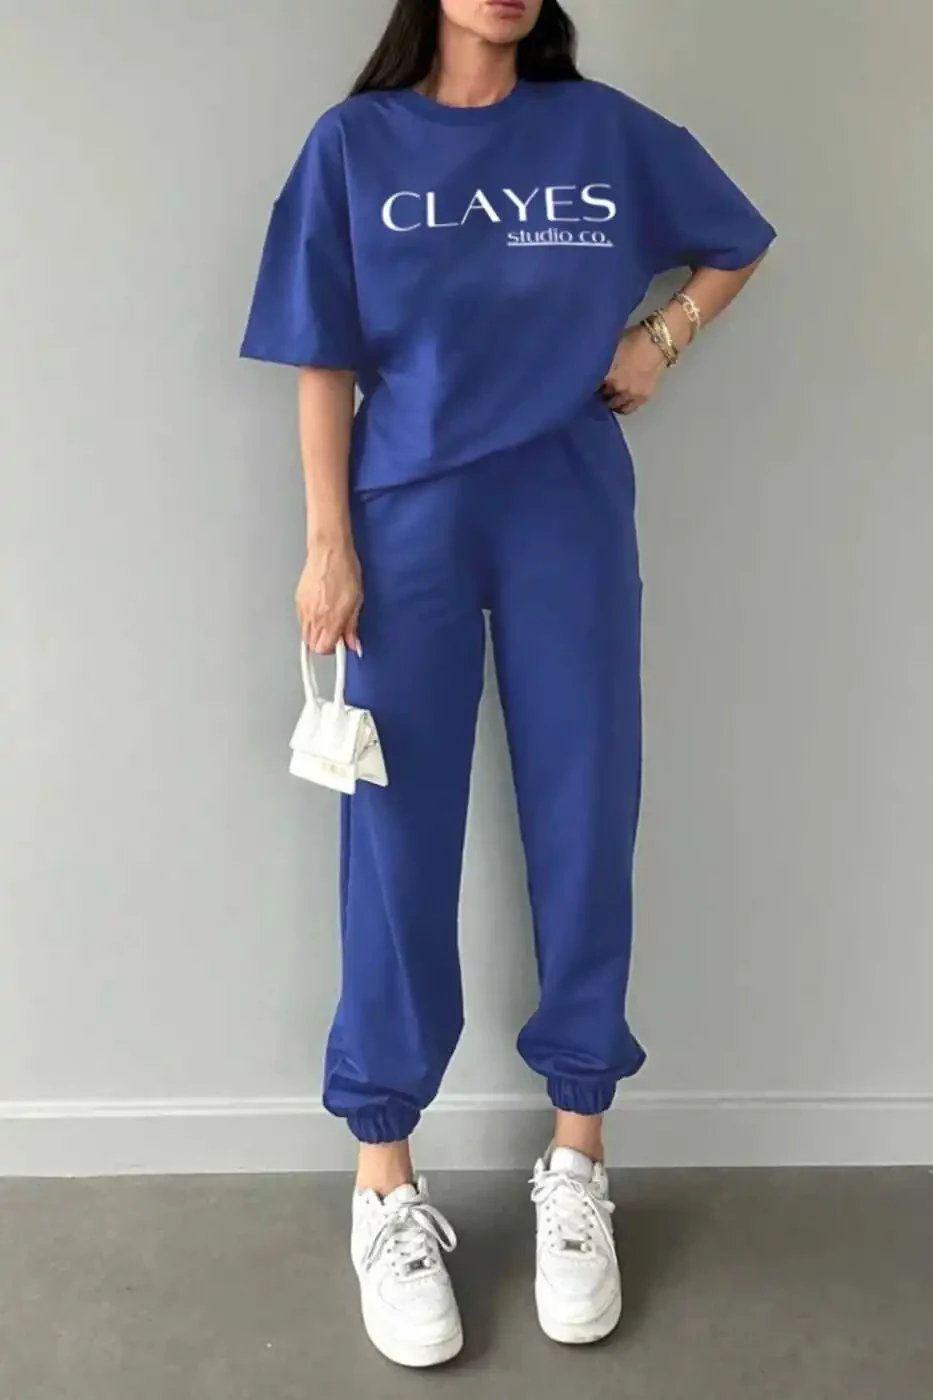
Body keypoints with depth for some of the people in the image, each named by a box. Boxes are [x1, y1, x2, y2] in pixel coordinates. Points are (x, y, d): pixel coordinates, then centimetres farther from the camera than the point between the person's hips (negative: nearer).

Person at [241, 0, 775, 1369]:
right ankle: (386, 1183, 16)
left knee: (586, 828, 4)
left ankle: (578, 1164, 21)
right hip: (410, 514, -1)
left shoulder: (606, 130, 7)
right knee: (398, 841, 1)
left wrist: (661, 338, 3)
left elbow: (736, 243, 21)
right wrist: (329, 544, -6)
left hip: (571, 514, 2)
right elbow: (324, 362, 1)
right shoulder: (354, 143, 4)